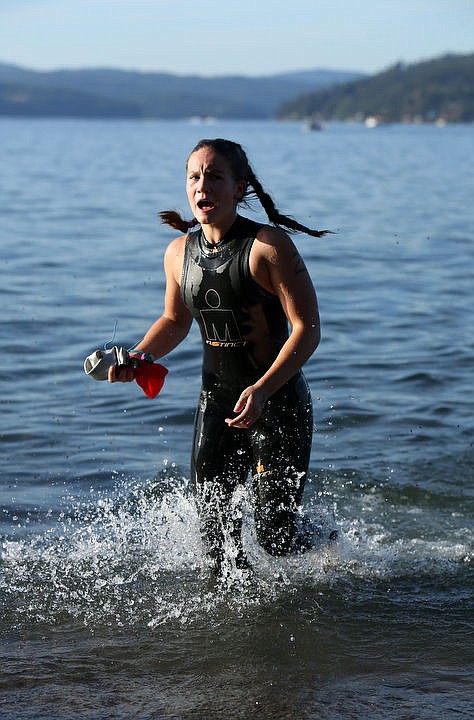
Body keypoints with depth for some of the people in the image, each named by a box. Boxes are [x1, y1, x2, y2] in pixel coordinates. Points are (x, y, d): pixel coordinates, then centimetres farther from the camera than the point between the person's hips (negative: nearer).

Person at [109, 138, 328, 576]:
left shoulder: (269, 246, -16)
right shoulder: (180, 253, 2)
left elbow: (307, 330, -19)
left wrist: (262, 390, -30)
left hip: (279, 404, -5)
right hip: (217, 403, 5)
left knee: (275, 537, -3)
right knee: (214, 533, 5)